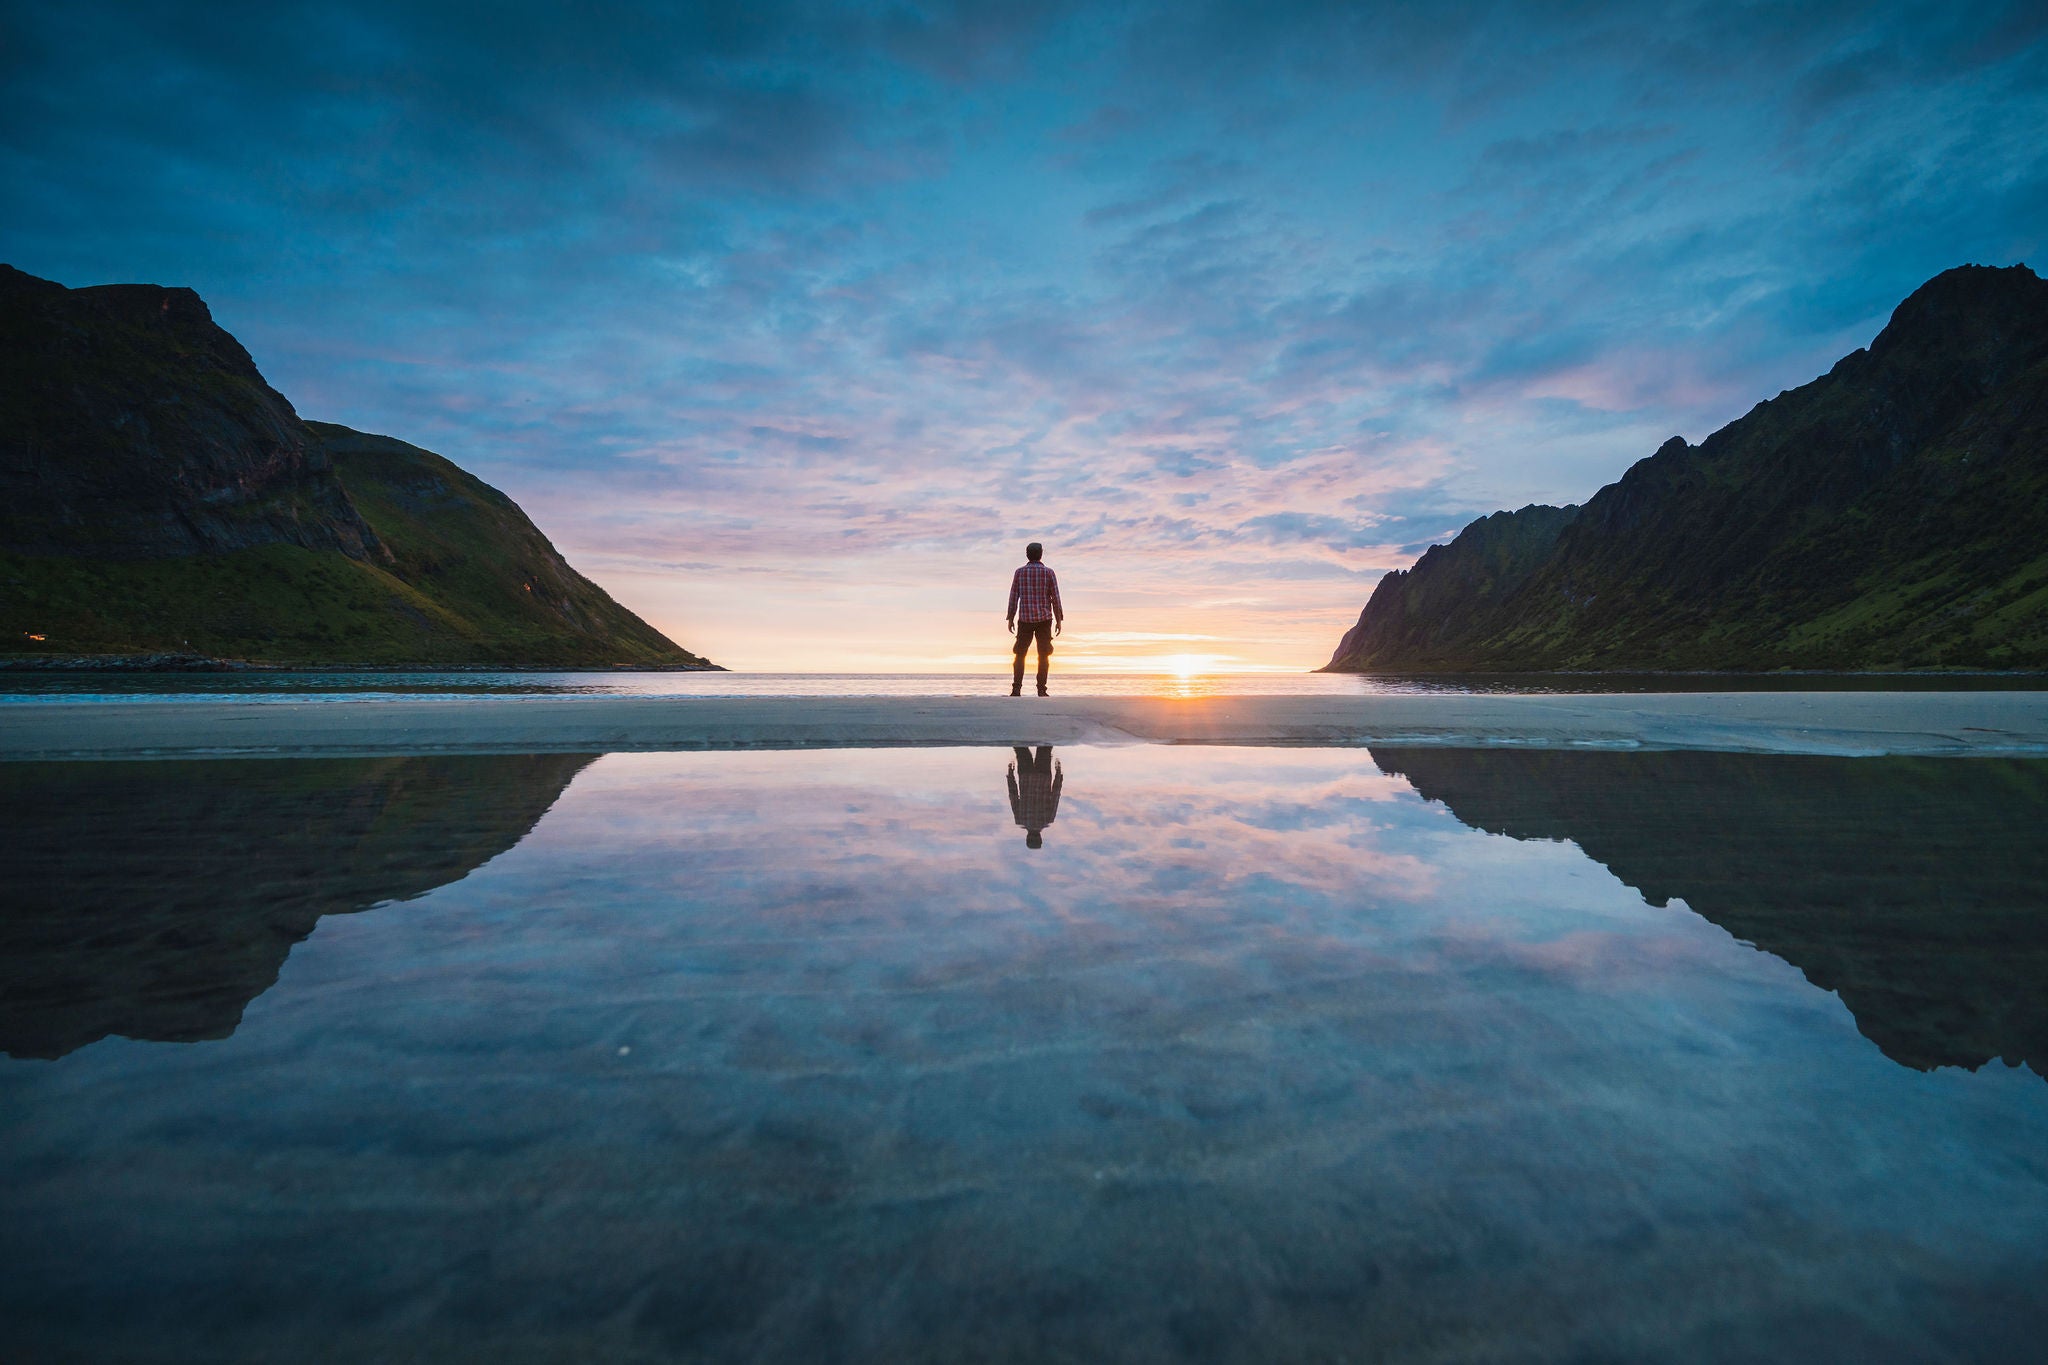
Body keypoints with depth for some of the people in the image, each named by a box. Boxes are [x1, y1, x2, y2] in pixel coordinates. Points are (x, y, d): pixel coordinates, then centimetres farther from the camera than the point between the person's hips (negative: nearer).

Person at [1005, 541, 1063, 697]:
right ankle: (1041, 689, 2)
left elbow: (1013, 596, 3)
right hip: (1044, 619, -1)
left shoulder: (1019, 572, 3)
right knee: (1043, 655, 5)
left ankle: (1016, 688, -5)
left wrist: (1010, 618, 8)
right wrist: (1059, 619, 4)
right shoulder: (1048, 572, 0)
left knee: (1020, 654, 6)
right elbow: (1055, 597, -1)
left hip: (1024, 619, 1)